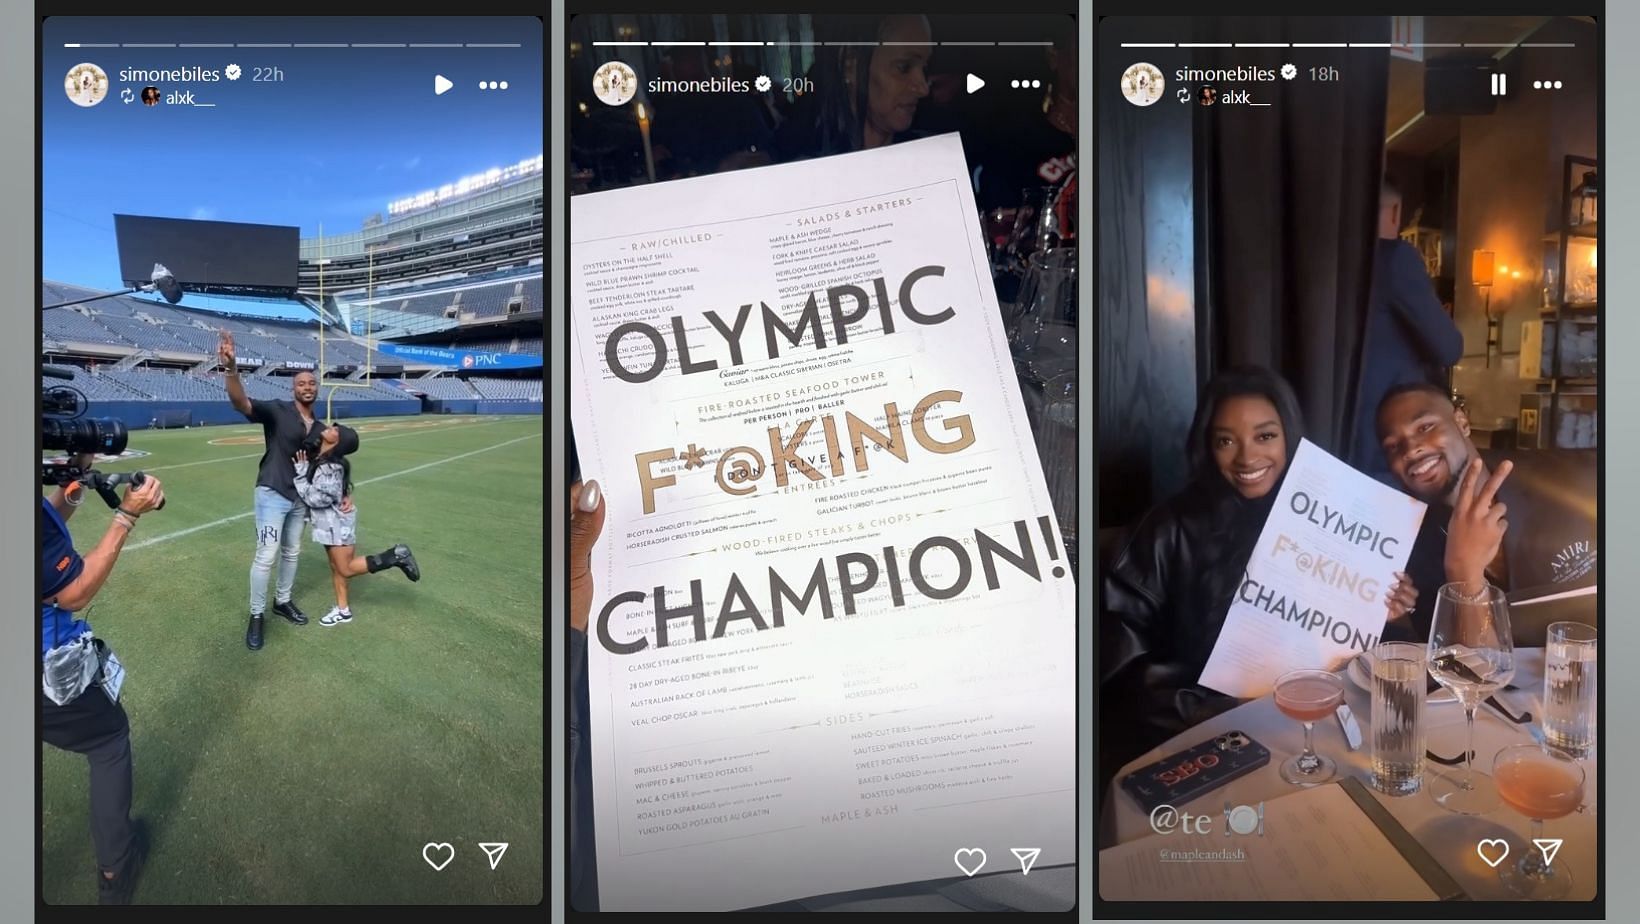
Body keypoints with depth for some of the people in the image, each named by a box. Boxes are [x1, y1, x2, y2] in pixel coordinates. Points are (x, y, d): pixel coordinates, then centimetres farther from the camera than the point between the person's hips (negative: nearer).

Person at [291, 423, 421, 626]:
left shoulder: (330, 468, -29)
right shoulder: (319, 459, 0)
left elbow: (314, 499, -26)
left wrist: (301, 472, -23)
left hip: (336, 522, -9)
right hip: (329, 522, 9)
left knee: (346, 569, 3)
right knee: (336, 568, 16)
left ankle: (396, 556, 2)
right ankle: (343, 610, 27)